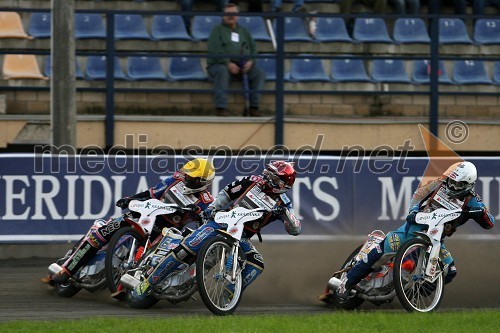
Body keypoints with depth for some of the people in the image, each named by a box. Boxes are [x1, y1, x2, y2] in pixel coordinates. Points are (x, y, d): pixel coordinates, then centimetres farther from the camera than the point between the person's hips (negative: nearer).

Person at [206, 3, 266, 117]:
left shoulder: (243, 31, 21)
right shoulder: (217, 30, 4)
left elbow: (253, 48, 15)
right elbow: (215, 50, -10)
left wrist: (250, 61, -8)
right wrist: (228, 63, -23)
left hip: (242, 65, 5)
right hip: (219, 64, -5)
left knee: (260, 73, -19)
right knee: (222, 71, -40)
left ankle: (254, 106, -20)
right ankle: (220, 107, -42)